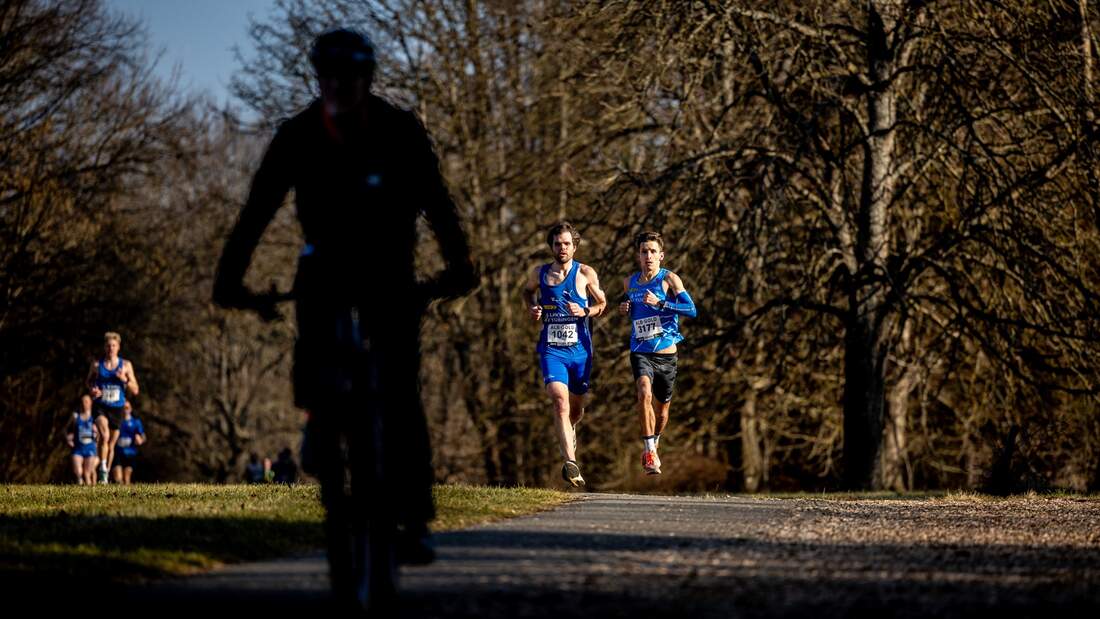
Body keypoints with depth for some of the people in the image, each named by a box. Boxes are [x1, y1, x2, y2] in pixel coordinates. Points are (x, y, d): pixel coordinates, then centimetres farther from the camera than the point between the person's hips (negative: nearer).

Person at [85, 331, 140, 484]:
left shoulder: (126, 365, 1)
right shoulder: (96, 365, -1)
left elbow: (135, 391, 2)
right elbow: (89, 381, 16)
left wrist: (124, 379, -16)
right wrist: (92, 390, -6)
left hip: (117, 408, 2)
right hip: (100, 407, -2)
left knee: (111, 444, 10)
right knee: (104, 435, -28)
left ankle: (106, 475, 26)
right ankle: (102, 469, -23)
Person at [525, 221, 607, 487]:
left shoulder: (586, 274, -2)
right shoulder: (538, 274, 2)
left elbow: (602, 304, 10)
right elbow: (529, 291, 24)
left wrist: (584, 311, -11)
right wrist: (533, 308, 4)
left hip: (579, 349, 1)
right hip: (551, 350, -1)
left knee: (576, 406, 16)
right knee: (560, 401, -22)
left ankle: (568, 430, 53)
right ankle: (570, 462, -29)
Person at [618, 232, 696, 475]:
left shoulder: (669, 279, -6)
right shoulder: (629, 283, 7)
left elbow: (691, 309, -14)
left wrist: (659, 303, -23)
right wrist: (624, 309, 4)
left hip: (666, 354, -1)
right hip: (640, 353, 1)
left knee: (662, 409, 13)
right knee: (645, 393, -28)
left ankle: (654, 444, 43)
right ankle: (649, 452, -25)